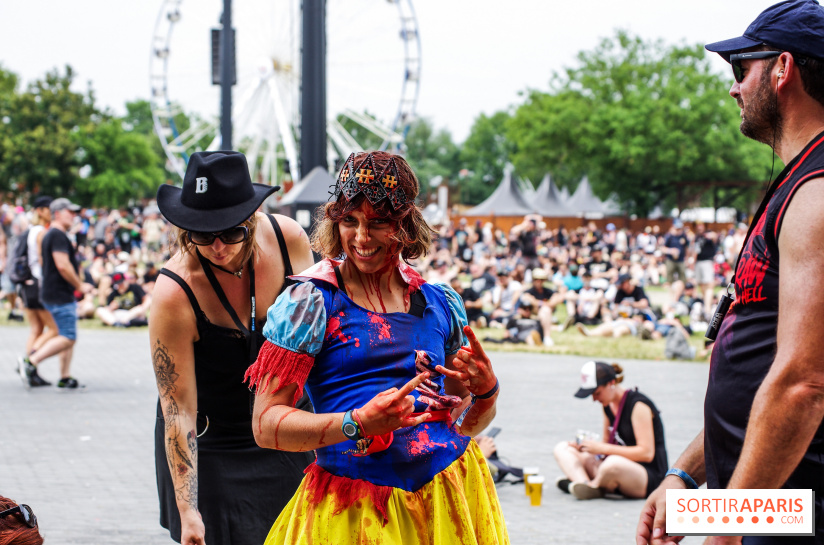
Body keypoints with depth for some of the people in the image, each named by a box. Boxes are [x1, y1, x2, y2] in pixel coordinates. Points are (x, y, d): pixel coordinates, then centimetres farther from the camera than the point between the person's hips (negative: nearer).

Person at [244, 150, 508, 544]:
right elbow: (266, 425, -11)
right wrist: (358, 424, -23)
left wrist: (486, 393, -4)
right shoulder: (312, 302, -5)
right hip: (353, 507, -4)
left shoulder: (441, 304, 9)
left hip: (450, 496, 4)